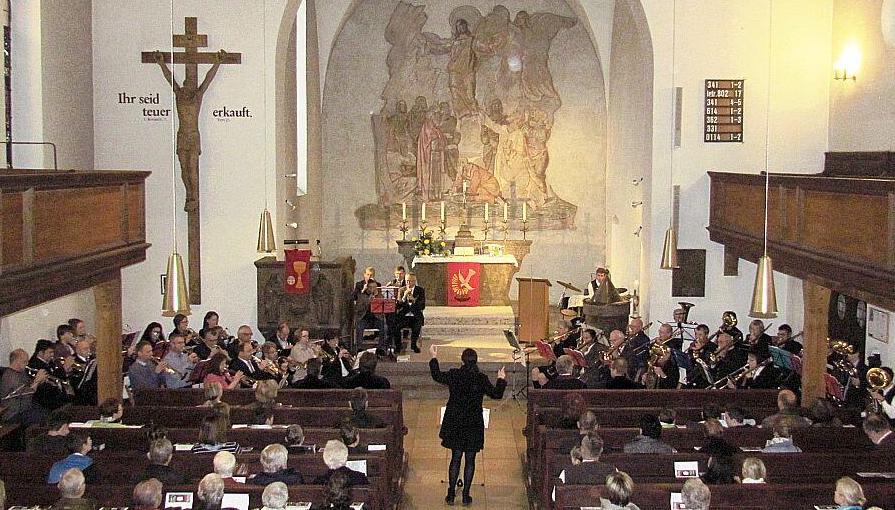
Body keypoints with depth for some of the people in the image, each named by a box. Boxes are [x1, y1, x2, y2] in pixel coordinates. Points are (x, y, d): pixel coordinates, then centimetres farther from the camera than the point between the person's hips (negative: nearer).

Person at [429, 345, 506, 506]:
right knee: (470, 460, 9)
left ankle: (451, 494, 15)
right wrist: (501, 380, 14)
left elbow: (437, 375, 11)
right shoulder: (481, 379, -13)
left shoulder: (453, 375, -8)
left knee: (455, 458, 12)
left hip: (455, 424, 2)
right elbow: (496, 394, -3)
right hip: (474, 424, -2)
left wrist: (434, 357, 24)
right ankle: (466, 495, 12)